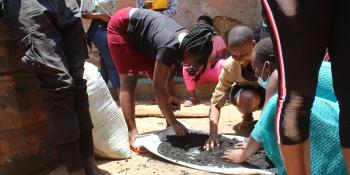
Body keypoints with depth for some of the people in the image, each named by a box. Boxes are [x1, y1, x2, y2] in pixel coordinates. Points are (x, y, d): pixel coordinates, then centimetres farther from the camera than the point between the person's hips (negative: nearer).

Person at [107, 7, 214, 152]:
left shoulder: (185, 40, -13)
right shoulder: (170, 47, -37)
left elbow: (166, 71, 0)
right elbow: (157, 88, -32)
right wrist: (174, 122, -29)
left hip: (140, 35, 8)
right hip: (121, 27, -8)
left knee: (159, 78, 2)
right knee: (129, 80, -17)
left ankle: (168, 126, 8)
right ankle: (132, 134, -18)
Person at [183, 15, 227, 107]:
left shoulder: (217, 39, -3)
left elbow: (221, 59, -10)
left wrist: (210, 60, -31)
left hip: (214, 72, -2)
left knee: (222, 63, -32)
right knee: (186, 66, -26)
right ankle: (193, 97, -14)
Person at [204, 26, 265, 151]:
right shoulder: (229, 66, -27)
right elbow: (216, 102, -24)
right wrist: (213, 133, -39)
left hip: (269, 90, 1)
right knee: (247, 97, -37)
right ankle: (247, 118, -1)